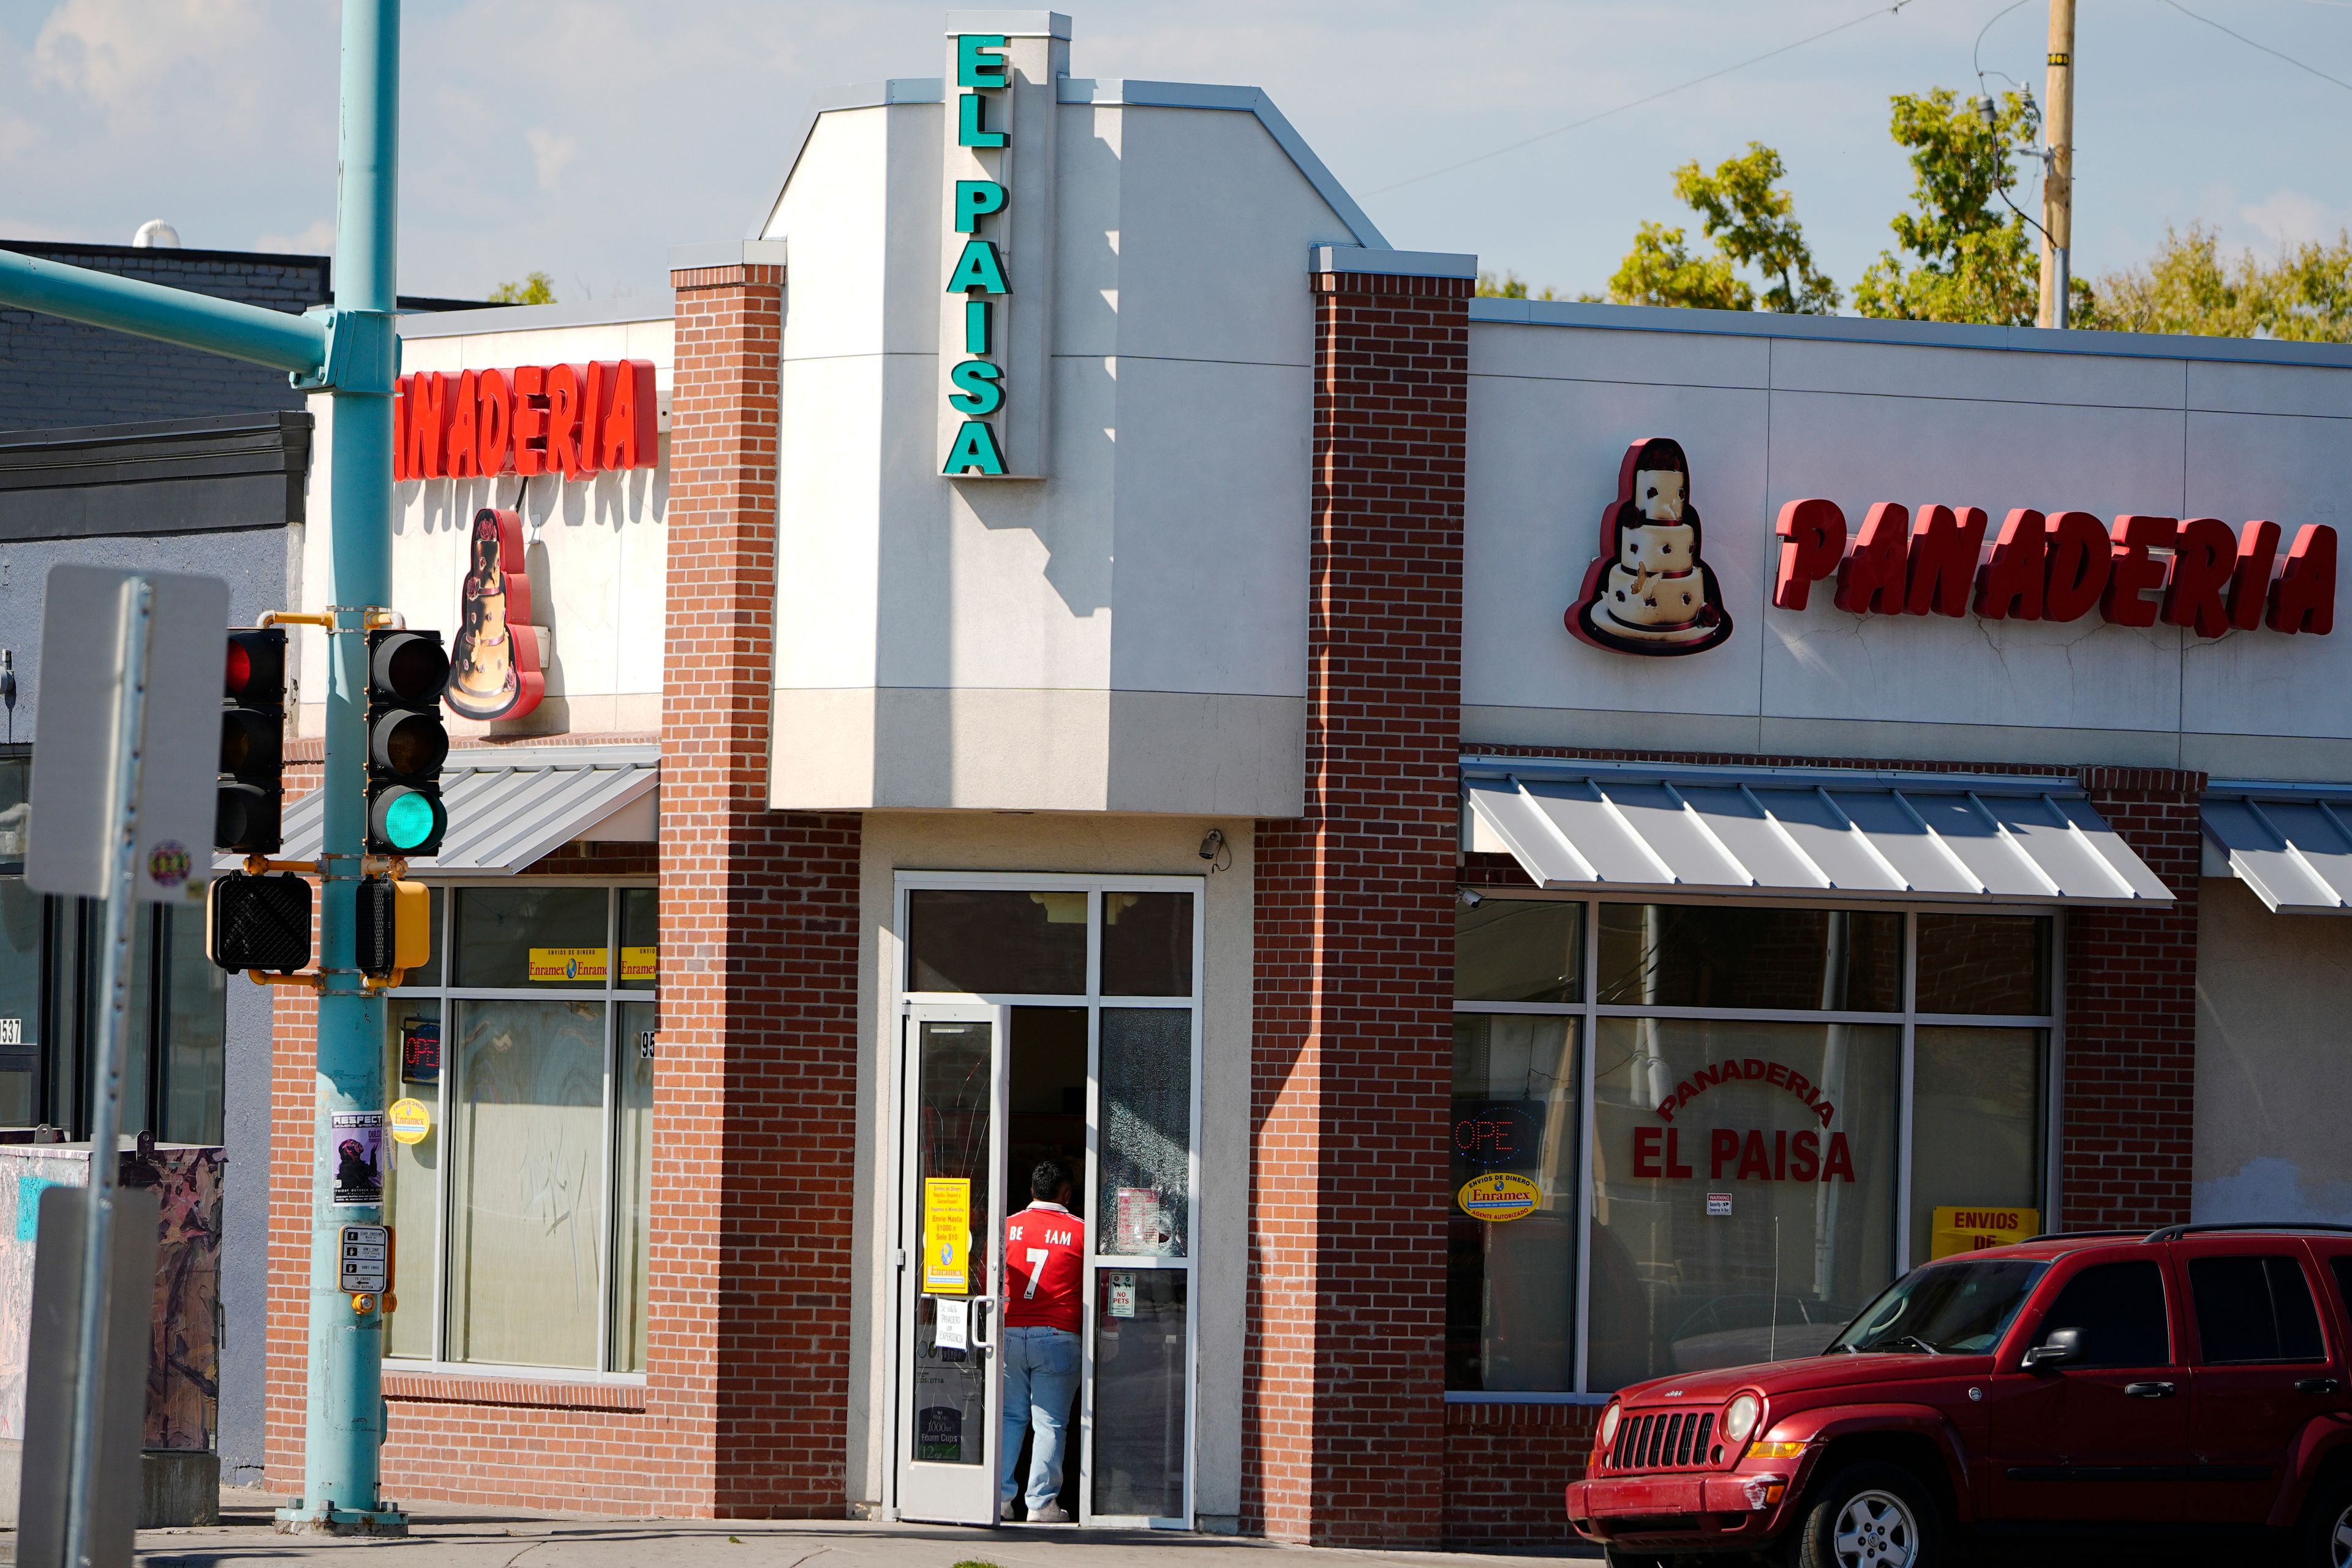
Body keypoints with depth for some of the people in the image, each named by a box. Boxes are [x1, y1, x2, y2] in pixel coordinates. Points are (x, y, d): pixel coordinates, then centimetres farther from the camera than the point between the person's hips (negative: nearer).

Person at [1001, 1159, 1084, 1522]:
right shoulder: (1080, 1231, -1)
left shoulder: (1008, 1227, 6)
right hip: (1058, 1336, -2)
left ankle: (1000, 1493, 3)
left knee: (1010, 1416, 10)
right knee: (1050, 1422, 1)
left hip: (1010, 1332, 2)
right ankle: (1041, 1502, -1)